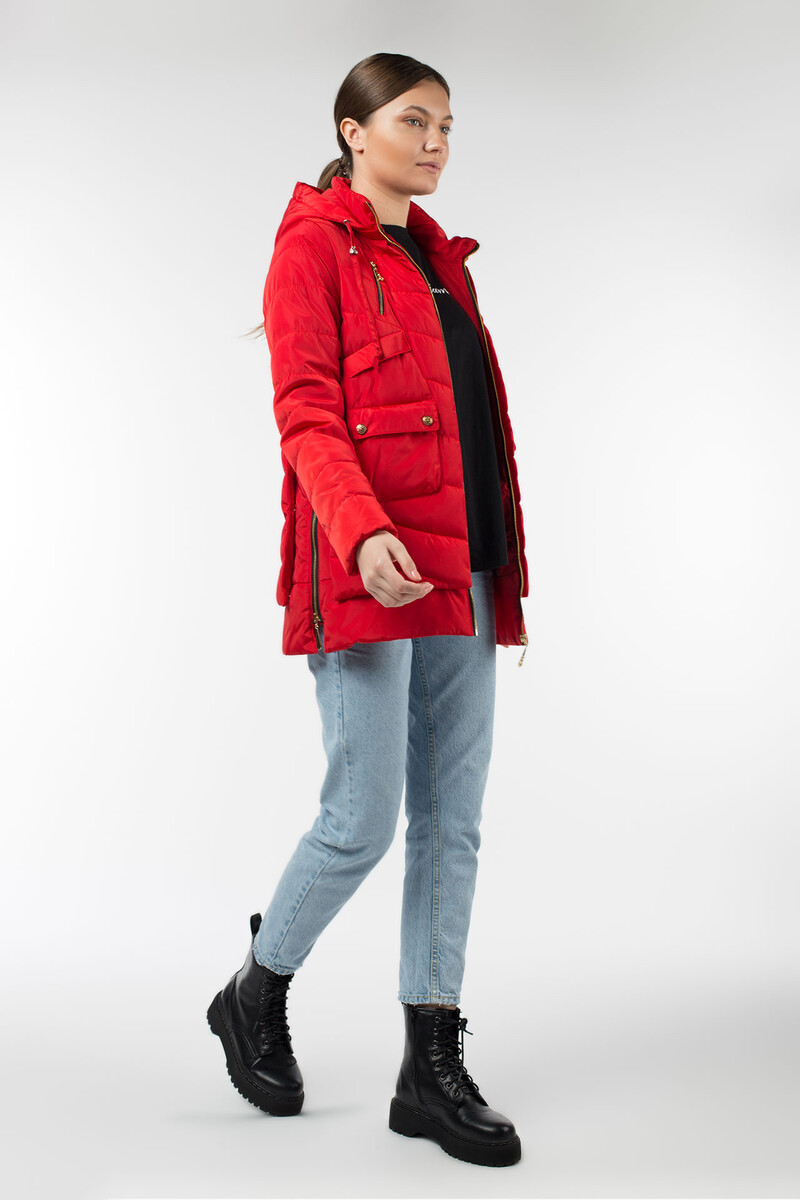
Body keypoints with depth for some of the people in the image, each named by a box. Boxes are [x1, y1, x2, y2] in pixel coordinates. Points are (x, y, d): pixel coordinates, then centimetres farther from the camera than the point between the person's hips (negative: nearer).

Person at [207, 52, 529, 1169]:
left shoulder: (438, 257, 21)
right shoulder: (313, 242, -2)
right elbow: (305, 411, -13)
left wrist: (501, 566, 18)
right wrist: (363, 532, -28)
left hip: (461, 572, 8)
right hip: (369, 571, -8)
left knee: (452, 821, 6)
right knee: (363, 820, -5)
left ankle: (433, 1066, 15)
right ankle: (255, 995, 22)